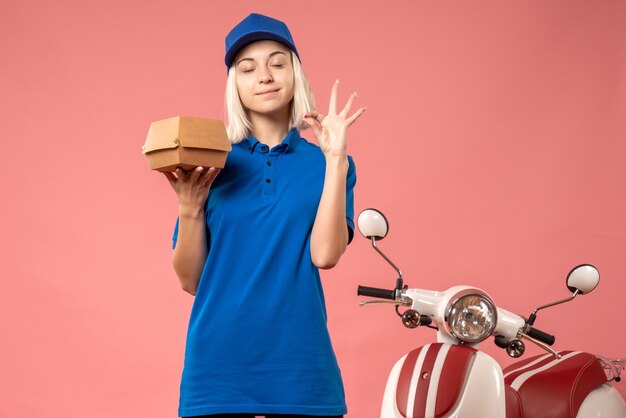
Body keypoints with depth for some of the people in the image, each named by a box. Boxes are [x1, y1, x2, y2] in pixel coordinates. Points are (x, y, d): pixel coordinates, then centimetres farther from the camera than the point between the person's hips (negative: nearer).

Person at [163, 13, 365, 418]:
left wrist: (335, 158, -13)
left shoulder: (326, 162, 3)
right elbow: (190, 280, 2)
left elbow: (325, 254, -12)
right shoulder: (211, 163, 3)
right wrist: (189, 207, -12)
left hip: (300, 365, 0)